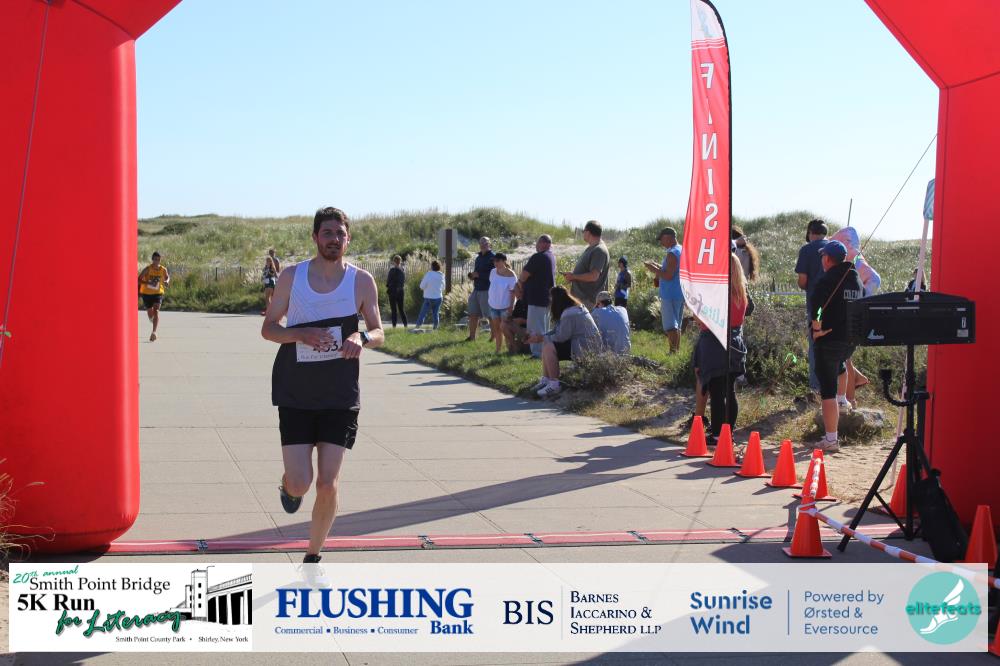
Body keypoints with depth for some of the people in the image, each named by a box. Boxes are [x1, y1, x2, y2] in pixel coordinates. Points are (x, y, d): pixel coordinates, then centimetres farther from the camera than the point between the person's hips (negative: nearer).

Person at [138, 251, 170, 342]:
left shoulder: (163, 270, -6)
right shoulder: (147, 269, -13)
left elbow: (167, 277, 14)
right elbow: (139, 279, -13)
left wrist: (167, 281, -11)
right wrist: (148, 282, -30)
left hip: (158, 293, 0)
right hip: (147, 293, 0)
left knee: (156, 311, -18)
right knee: (150, 313, 13)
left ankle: (154, 332, -25)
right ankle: (152, 320, 52)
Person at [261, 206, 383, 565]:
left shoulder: (362, 280, -1)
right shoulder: (291, 277, -1)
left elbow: (379, 332, 2)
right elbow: (268, 328, 2)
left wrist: (361, 337, -22)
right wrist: (302, 334, -18)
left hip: (340, 397, 0)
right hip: (295, 396, 0)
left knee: (328, 485, -2)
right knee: (300, 483, -7)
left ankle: (313, 556, 19)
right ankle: (288, 484, 32)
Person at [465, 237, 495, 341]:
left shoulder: (492, 257, -7)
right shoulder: (478, 257, 18)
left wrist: (478, 275, -17)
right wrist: (472, 275, 4)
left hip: (487, 290, -8)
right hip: (476, 289, 8)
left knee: (491, 315, -4)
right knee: (473, 314, 9)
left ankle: (494, 336, 2)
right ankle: (472, 336, 16)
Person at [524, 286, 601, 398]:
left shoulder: (569, 314, -22)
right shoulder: (574, 308, 12)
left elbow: (561, 337, -21)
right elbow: (557, 331, 13)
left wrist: (542, 338, -8)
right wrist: (540, 337, 3)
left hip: (586, 348, -11)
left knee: (549, 348, -22)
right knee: (546, 345, 10)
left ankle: (554, 385, -16)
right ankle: (545, 380, 6)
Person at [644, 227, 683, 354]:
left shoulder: (672, 254, -17)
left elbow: (669, 276, -23)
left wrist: (655, 270, -10)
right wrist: (659, 267, 17)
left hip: (670, 295, -10)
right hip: (681, 294, 10)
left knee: (670, 326, -8)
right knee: (676, 326, 15)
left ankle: (673, 352, -11)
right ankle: (677, 351, 20)